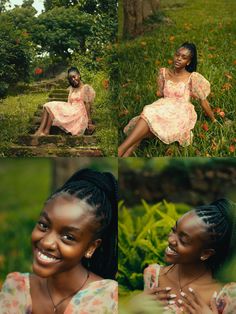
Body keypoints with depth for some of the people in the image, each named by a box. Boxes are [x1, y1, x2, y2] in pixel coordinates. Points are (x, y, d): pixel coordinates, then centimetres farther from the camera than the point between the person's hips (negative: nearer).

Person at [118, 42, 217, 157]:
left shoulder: (193, 78, 0)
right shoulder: (164, 72, 13)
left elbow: (203, 100, 8)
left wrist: (213, 121, 13)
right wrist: (159, 93, 9)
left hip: (180, 115, -4)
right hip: (164, 110, 4)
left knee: (149, 115, -33)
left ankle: (120, 151, -46)